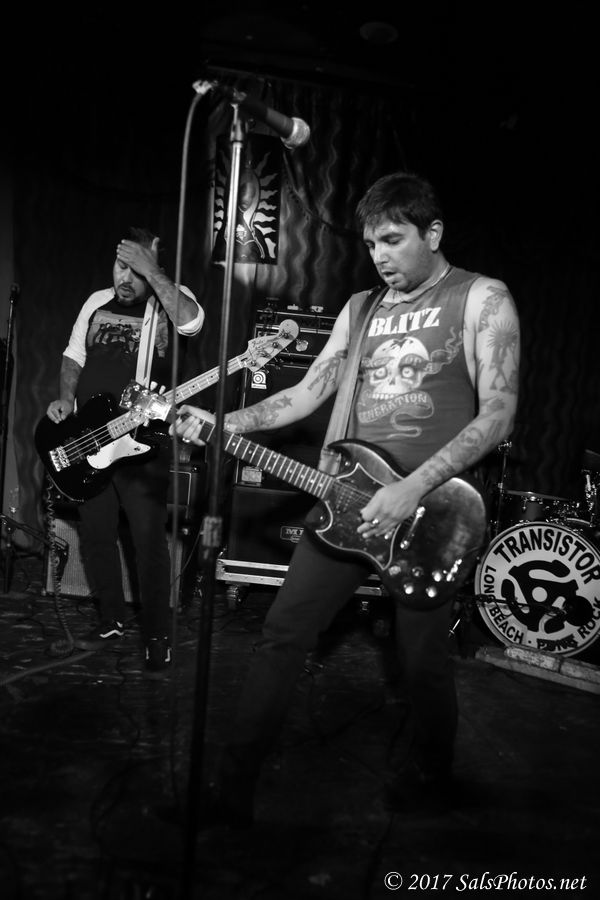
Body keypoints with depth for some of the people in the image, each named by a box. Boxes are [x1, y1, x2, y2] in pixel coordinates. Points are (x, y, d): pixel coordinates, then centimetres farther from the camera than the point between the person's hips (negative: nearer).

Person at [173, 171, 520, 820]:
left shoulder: (481, 299, -3)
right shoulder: (361, 308, 14)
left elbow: (497, 416, -12)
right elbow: (308, 392, 10)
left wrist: (414, 488, -21)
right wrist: (225, 425, -3)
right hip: (351, 497, 5)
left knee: (422, 656, 7)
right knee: (283, 631, 2)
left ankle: (429, 775, 38)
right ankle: (233, 787, 16)